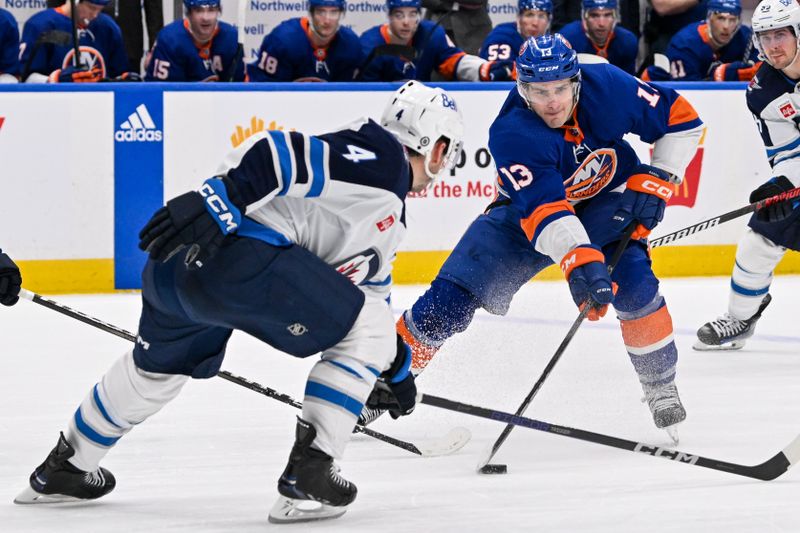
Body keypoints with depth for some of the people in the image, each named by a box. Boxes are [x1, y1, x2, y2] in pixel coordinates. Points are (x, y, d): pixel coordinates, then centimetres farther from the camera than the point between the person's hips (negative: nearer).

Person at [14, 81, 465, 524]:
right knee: (367, 333, 0)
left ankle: (62, 471, 50)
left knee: (160, 367, 34)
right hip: (238, 252, -11)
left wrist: (396, 365, 53)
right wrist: (215, 203, -26)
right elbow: (284, 155, -16)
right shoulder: (380, 159, -3)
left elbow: (370, 287, 46)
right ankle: (306, 476, -3)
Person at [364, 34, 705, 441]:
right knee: (452, 297, -8)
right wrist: (580, 261, -60)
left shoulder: (607, 87, -26)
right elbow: (543, 210, -45)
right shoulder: (511, 133, -34)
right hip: (527, 208, -1)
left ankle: (661, 386, -4)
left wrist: (654, 181, -20)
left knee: (634, 285, -24)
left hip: (606, 197, 1)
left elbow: (681, 119, -12)